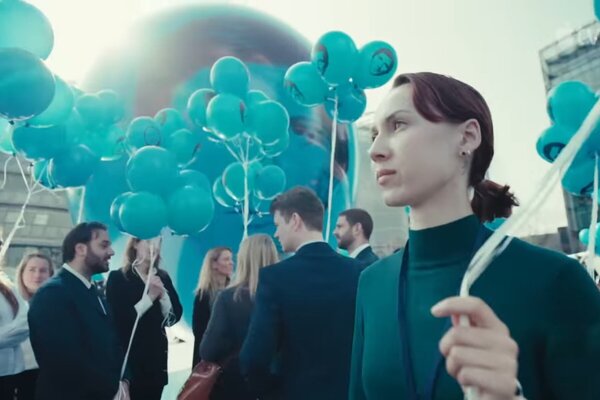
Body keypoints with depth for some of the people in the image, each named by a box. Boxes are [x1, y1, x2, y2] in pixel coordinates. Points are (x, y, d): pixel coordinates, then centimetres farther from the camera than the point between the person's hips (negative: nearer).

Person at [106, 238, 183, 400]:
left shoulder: (163, 277, 7)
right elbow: (117, 321, -14)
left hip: (157, 357, 4)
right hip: (128, 358, -4)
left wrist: (162, 293, -14)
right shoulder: (118, 277, -5)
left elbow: (174, 317, 2)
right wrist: (150, 297, -17)